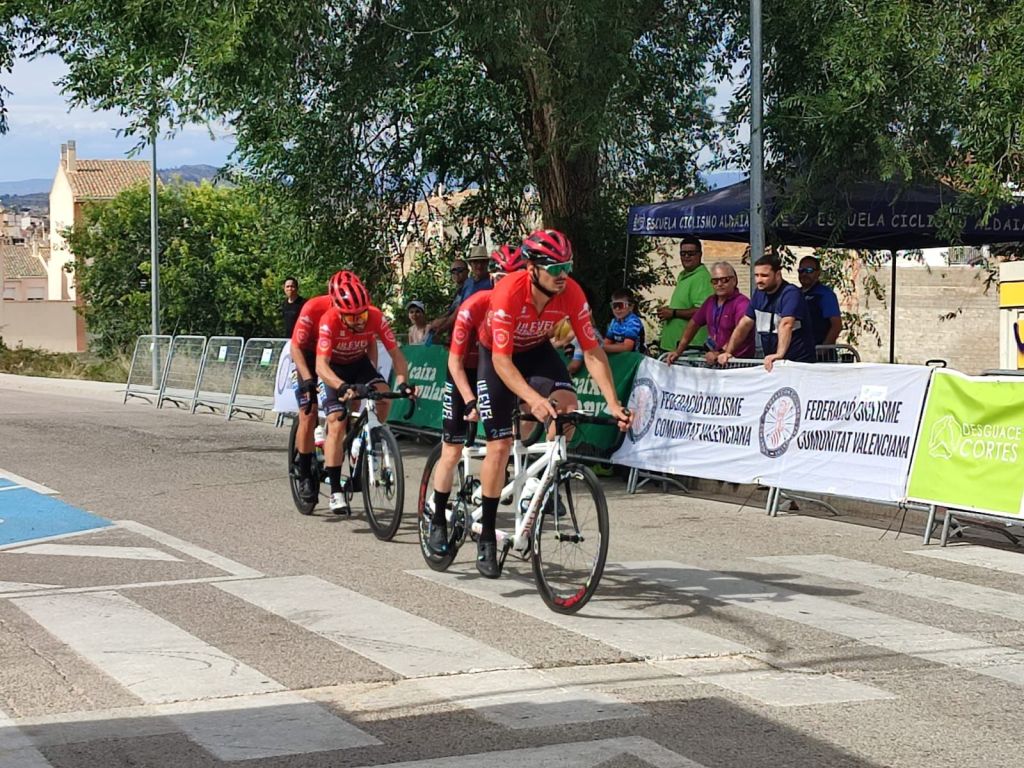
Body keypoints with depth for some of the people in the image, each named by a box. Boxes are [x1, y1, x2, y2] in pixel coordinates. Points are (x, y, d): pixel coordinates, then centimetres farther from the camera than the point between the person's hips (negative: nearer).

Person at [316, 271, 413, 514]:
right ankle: (335, 491, -9)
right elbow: (321, 365, -40)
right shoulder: (330, 321, -35)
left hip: (360, 364, 3)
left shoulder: (375, 317, -28)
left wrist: (403, 382, -39)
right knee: (337, 424, -15)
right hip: (334, 369, -3)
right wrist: (342, 387, -57)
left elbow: (395, 353, -22)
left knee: (384, 394, -26)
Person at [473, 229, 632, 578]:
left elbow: (592, 350, -20)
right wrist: (535, 400, -50)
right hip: (497, 355, -3)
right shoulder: (508, 293, -36)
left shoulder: (571, 293, -25)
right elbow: (501, 360, -37)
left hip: (537, 350, 3)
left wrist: (613, 403, -29)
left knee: (567, 405, -26)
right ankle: (486, 538, 3)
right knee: (500, 445, -8)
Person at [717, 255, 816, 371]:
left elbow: (786, 325, -29)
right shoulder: (759, 293, 10)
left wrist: (779, 354, -43)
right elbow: (745, 324, 13)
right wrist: (728, 352, 2)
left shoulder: (790, 293, -14)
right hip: (771, 362, 6)